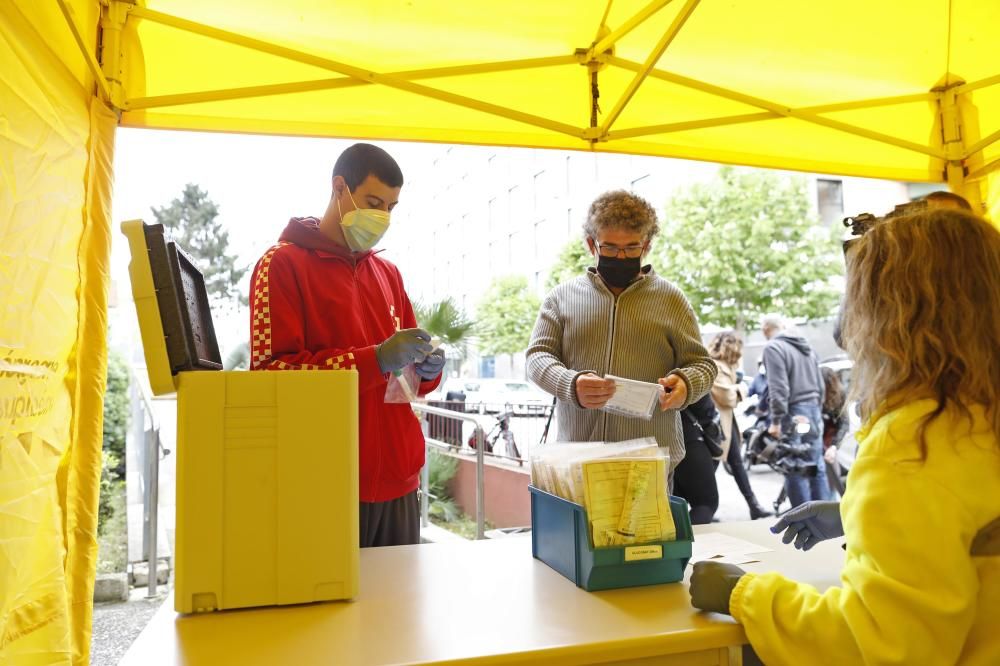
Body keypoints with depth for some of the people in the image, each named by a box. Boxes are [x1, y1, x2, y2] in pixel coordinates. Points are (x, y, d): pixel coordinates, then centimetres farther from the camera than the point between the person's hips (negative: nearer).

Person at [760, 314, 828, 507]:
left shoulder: (773, 347, -9)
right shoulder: (806, 346, 17)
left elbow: (778, 387, -17)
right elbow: (820, 384, 19)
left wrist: (776, 420, -15)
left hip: (794, 414, -8)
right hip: (814, 412, 8)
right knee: (817, 467, 13)